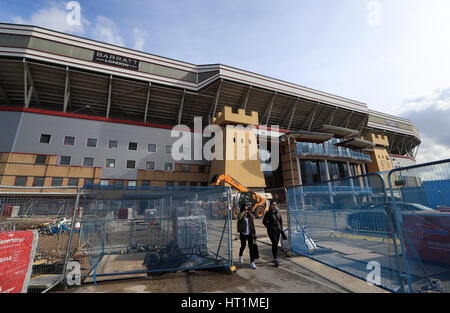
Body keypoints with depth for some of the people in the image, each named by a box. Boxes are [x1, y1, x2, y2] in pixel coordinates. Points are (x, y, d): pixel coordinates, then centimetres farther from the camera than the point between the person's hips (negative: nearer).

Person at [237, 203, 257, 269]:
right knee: (243, 246, 13)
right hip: (243, 234, -3)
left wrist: (254, 233, 8)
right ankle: (240, 256, 44)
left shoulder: (249, 215, 4)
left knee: (251, 247, -1)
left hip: (249, 233, 3)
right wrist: (243, 212, -25)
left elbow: (252, 224, 10)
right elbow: (239, 218, -35)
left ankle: (252, 262, 7)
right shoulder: (241, 215, -8)